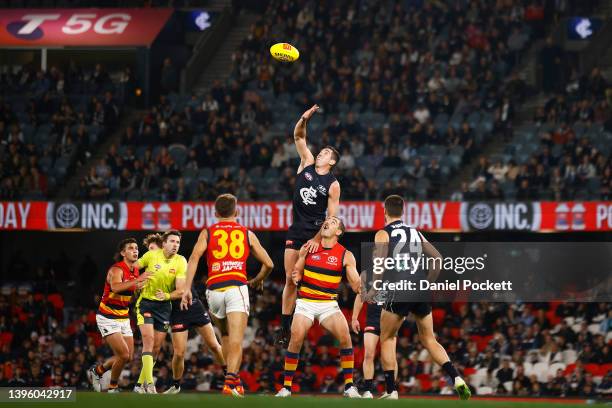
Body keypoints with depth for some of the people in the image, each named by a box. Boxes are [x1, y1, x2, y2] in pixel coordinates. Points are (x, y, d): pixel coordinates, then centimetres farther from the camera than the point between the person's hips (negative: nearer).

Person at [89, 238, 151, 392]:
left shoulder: (136, 270, 5)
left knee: (129, 357, 6)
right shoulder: (116, 270, -19)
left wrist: (139, 287, 1)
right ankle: (113, 388, 3)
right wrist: (137, 281, -51)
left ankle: (97, 370, 28)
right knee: (123, 355, -16)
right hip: (108, 318, -8)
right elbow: (116, 287, -42)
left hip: (124, 318, 8)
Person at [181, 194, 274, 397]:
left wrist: (187, 289, -6)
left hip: (214, 290, 2)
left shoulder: (207, 233, 14)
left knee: (225, 336, 23)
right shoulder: (247, 234, 15)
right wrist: (257, 280, 36)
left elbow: (194, 258, -2)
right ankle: (231, 380, -28)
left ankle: (233, 378, 20)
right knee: (236, 340, -9)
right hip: (237, 288, -2)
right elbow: (268, 264, 17)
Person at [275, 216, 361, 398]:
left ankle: (349, 386, -12)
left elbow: (357, 286, -3)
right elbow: (296, 273, 10)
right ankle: (286, 387, -7)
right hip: (305, 302, 0)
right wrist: (295, 277, -13)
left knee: (344, 337, -22)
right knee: (295, 340, -19)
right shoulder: (308, 248, 3)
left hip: (329, 304, 0)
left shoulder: (345, 255, 0)